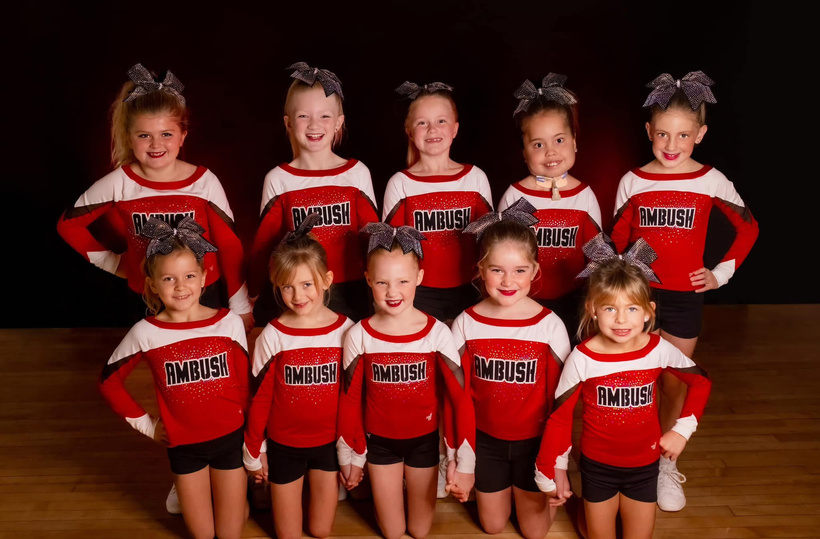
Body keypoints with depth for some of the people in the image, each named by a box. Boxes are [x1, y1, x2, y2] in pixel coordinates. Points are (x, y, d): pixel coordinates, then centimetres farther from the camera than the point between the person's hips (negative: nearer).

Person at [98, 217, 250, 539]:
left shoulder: (228, 322, -12)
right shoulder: (146, 333, -11)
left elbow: (244, 383, -2)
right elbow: (109, 380, 4)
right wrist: (144, 424, 2)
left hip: (229, 438, 0)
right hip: (183, 444, 1)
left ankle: (236, 493, 42)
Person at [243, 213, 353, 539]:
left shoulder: (345, 330, -11)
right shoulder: (272, 336, -14)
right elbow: (259, 399, -5)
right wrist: (253, 455, 2)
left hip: (330, 442, 1)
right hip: (284, 445, 0)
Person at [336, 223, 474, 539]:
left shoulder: (437, 333, -17)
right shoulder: (358, 336, -15)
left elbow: (459, 397, -12)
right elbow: (350, 400, -4)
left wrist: (462, 460, -12)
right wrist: (351, 456, 3)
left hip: (424, 440, 0)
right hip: (379, 442, 1)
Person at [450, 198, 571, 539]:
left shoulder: (550, 326, -18)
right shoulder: (465, 325, -13)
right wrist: (463, 458, -6)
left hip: (534, 440, -1)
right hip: (486, 440, 1)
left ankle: (533, 490, 42)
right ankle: (502, 488, 46)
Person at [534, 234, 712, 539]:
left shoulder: (659, 350, -16)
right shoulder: (582, 359, -21)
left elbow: (701, 383, 2)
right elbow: (560, 416, -11)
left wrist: (682, 430, -5)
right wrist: (551, 470, -7)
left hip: (644, 466, 1)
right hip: (597, 466, -1)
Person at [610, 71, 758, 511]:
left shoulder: (711, 181, -4)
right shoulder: (633, 181, -1)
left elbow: (748, 229, 8)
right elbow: (616, 242, 7)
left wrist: (722, 272, 2)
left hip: (685, 295, 0)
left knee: (675, 383, 9)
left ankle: (665, 463, 27)